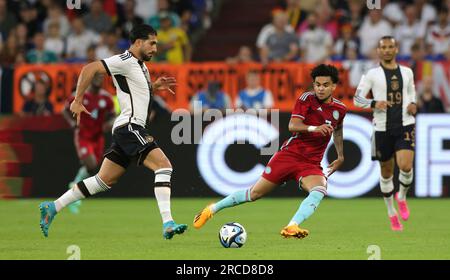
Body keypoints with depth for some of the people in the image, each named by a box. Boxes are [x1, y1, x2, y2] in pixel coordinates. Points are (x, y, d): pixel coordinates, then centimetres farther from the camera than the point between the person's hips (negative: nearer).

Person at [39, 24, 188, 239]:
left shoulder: (141, 66, 19)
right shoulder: (125, 61, -10)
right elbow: (89, 69, -15)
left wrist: (155, 86, 13)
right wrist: (78, 101, -15)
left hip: (126, 131, 10)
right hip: (130, 127, -10)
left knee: (104, 181, 12)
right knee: (164, 165, -19)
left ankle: (53, 207, 17)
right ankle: (167, 224, -26)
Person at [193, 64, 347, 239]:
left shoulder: (340, 109, 7)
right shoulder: (306, 99, -7)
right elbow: (293, 126, -20)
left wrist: (341, 156, 31)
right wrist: (314, 128, -37)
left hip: (311, 164, 2)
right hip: (289, 154, -2)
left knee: (319, 191, -31)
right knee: (255, 193, 1)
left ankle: (291, 227, -45)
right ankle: (212, 209, 20)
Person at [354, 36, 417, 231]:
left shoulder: (407, 72, 9)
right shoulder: (372, 74, 0)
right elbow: (357, 99, 0)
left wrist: (412, 104, 3)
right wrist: (374, 104, -18)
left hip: (405, 125, 1)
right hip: (383, 127, -1)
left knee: (406, 166, -19)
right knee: (386, 171, 7)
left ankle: (402, 197, 12)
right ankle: (391, 213, 25)